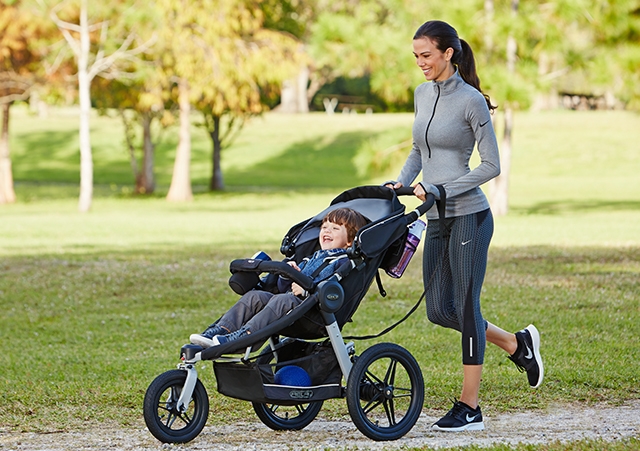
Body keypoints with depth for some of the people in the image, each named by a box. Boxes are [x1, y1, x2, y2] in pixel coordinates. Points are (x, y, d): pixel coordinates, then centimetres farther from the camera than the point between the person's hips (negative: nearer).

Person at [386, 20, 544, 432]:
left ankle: (470, 407, 4)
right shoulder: (423, 94, 11)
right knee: (440, 310, 8)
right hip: (437, 221, 8)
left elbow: (491, 166, -11)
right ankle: (517, 344, 29)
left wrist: (442, 190, -17)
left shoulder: (471, 100, -11)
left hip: (468, 216, -8)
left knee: (465, 307, -3)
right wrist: (402, 182, 6)